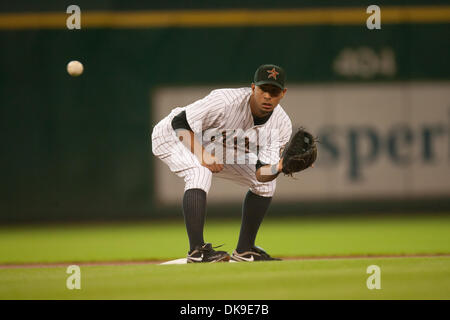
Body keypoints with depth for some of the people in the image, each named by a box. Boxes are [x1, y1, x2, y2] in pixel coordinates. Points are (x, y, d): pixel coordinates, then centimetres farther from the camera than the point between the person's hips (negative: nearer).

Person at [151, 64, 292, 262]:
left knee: (266, 182, 4)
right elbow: (179, 122, -28)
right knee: (200, 174, -35)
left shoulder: (282, 125, -17)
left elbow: (261, 174, -19)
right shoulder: (226, 101, -36)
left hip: (216, 150, 7)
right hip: (174, 136, -7)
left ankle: (244, 250, 12)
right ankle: (197, 251, -34)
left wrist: (279, 168, -41)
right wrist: (202, 155, -37)